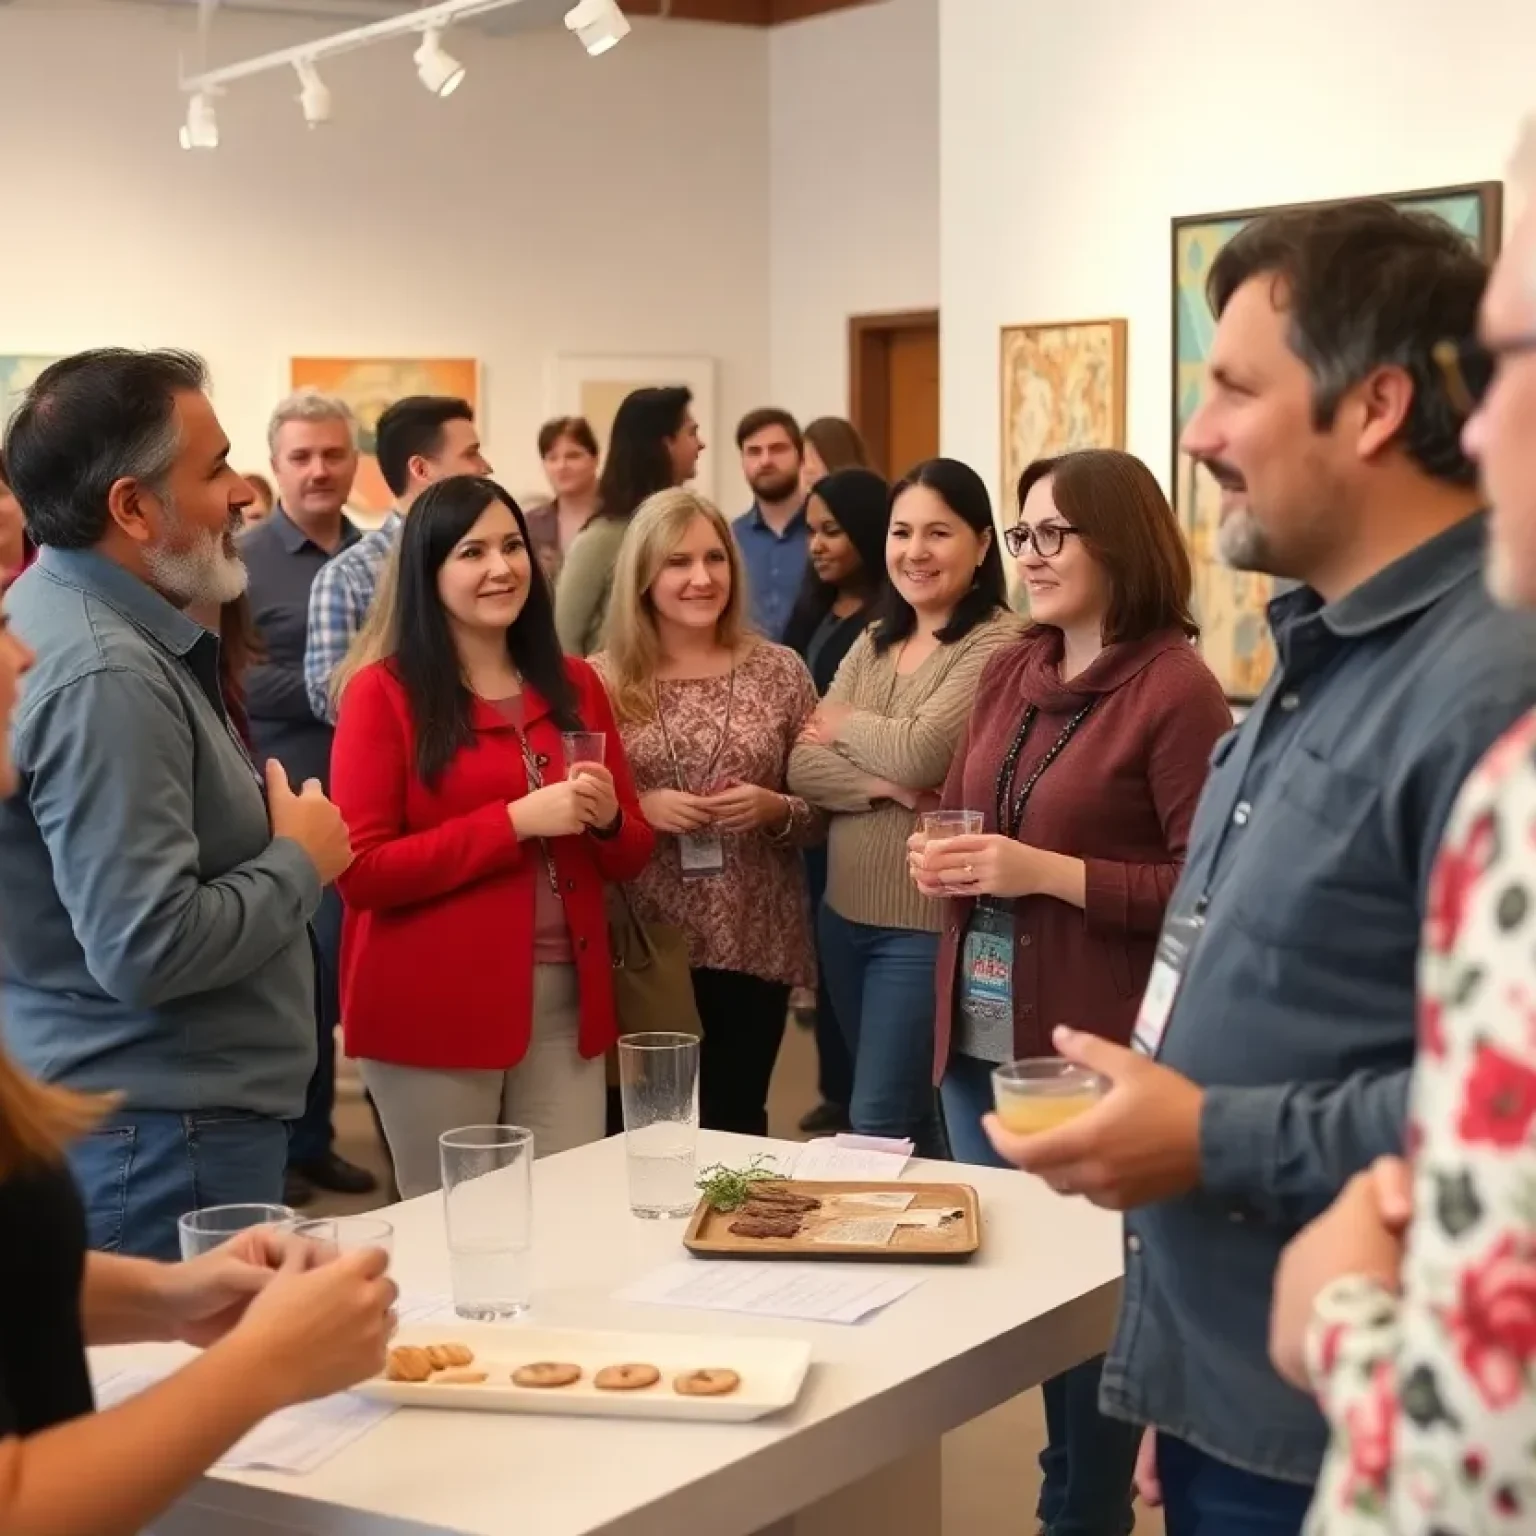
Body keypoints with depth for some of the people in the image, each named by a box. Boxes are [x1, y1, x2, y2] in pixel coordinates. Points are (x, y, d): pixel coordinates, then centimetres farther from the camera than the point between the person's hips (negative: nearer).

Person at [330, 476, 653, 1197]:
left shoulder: (575, 685, 9)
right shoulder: (384, 692, -6)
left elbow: (631, 856, 15)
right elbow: (360, 871, -12)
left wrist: (607, 817, -8)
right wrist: (516, 821, -18)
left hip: (565, 1001, 4)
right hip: (434, 1009, -4)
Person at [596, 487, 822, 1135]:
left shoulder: (780, 671, 3)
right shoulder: (602, 681, -1)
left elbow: (822, 811, 7)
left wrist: (774, 809, -12)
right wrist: (638, 808, -14)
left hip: (754, 945, 1)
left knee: (734, 1128, 8)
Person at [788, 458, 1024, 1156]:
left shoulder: (998, 642, -12)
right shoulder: (872, 641, 10)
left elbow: (921, 754, -22)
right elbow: (802, 767, 1)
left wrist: (844, 724, -3)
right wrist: (883, 784, -18)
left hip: (926, 921, -7)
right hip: (845, 912, 7)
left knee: (879, 1125, -3)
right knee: (905, 1116, 18)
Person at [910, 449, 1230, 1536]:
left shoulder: (1175, 690, -13)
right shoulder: (1008, 674, 9)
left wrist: (1047, 873, -21)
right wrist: (940, 859, 0)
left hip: (1091, 1050, -8)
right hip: (981, 1037, 8)